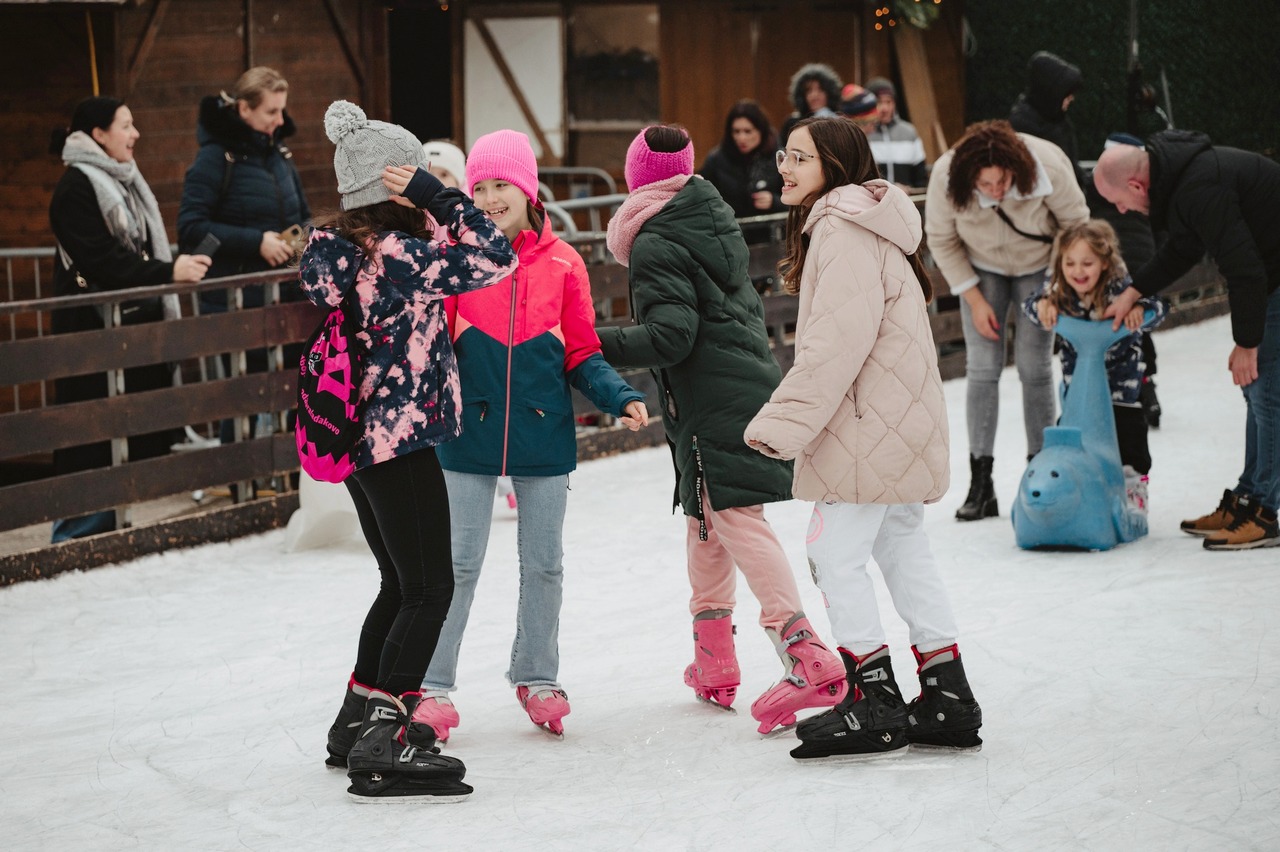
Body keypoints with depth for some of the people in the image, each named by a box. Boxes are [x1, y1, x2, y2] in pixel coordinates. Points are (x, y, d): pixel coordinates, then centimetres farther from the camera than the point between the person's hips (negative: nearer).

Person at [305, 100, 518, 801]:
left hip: (358, 437, 9)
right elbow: (495, 259, -18)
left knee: (400, 584, 21)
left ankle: (357, 721, 28)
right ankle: (383, 746, -8)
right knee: (430, 591, -4)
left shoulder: (331, 247, 6)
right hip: (401, 436, -9)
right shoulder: (399, 251, -19)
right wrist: (439, 198, -13)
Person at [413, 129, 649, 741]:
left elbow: (581, 353, 5)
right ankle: (434, 687, 12)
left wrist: (621, 399, -9)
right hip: (470, 435, -1)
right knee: (458, 564, 2)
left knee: (544, 563, 11)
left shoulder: (562, 263, 0)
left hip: (542, 433, 2)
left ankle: (536, 677, 27)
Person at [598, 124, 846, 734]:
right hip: (752, 383, 9)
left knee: (738, 521, -14)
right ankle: (714, 664, 23)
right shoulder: (712, 221, 14)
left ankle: (806, 658, -27)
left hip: (713, 406, -9)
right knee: (704, 522, 17)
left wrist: (596, 347, -17)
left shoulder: (654, 245, -12)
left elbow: (671, 335, -21)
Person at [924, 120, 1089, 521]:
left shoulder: (1048, 167, -34)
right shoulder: (946, 177, -30)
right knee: (982, 367, -7)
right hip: (981, 269, 1)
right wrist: (975, 299, -13)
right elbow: (941, 240, -11)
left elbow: (1075, 222, -16)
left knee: (1035, 366, -7)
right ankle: (980, 485, -4)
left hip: (1038, 266, -1)